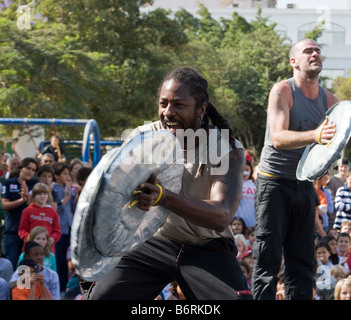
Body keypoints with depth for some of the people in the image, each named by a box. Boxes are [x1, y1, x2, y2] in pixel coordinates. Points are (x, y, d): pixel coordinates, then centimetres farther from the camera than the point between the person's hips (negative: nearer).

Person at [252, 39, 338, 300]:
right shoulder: (282, 91, -10)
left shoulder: (329, 100, 7)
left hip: (305, 184, 6)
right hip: (274, 182, -6)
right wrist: (315, 136, -39)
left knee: (302, 261, 5)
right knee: (269, 257, -8)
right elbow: (278, 138, -23)